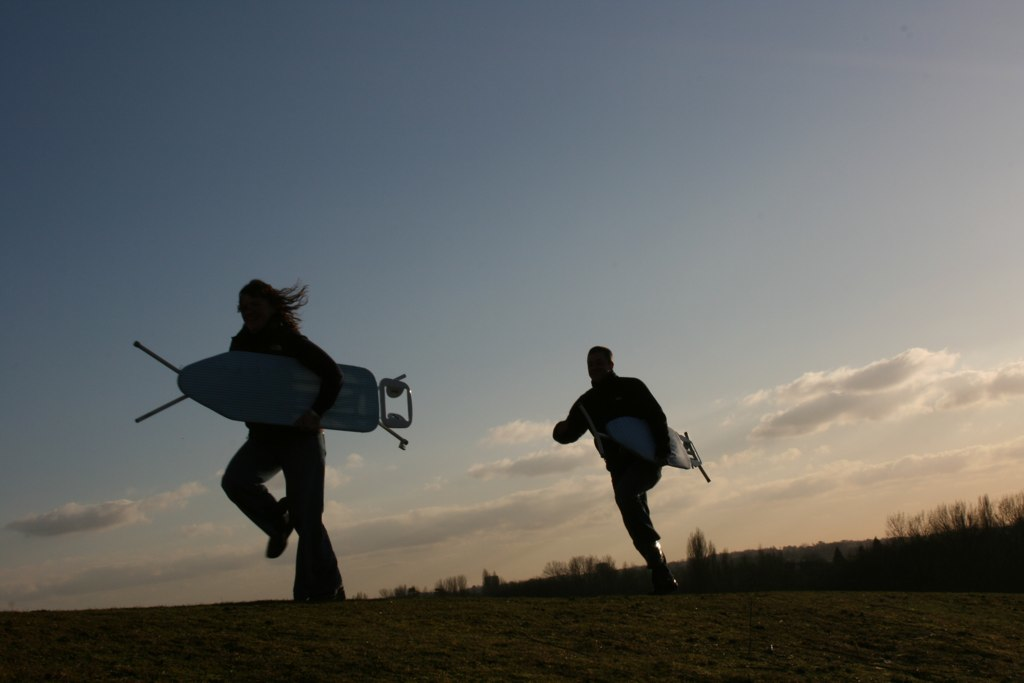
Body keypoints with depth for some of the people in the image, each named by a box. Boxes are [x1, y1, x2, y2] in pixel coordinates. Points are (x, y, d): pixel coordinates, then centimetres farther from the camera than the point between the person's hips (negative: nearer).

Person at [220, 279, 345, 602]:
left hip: (301, 437, -5)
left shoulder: (291, 341, -10)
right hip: (263, 437, 5)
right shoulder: (241, 346, 6)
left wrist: (317, 412, -29)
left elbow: (333, 375, -17)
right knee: (234, 481, -22)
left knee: (307, 518, -8)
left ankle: (326, 590, 2)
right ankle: (278, 522, 5)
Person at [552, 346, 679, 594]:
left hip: (645, 460, -6)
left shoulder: (631, 387, 0)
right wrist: (561, 431, -19)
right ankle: (663, 577, 12)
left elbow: (657, 417, -5)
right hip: (619, 468, 6)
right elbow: (572, 432, 5)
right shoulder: (587, 402, 12)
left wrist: (662, 451, -18)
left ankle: (654, 547, -26)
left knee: (625, 492, -32)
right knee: (634, 521, 4)